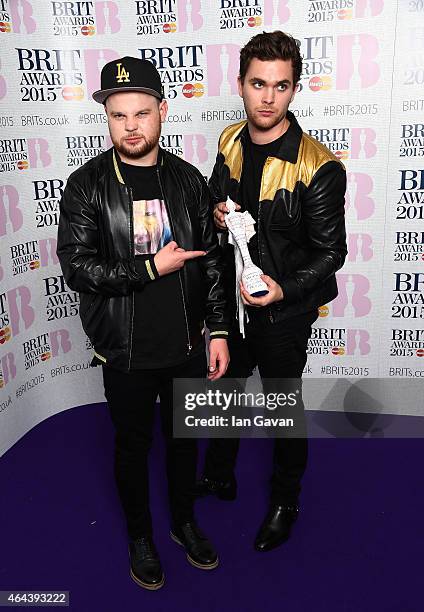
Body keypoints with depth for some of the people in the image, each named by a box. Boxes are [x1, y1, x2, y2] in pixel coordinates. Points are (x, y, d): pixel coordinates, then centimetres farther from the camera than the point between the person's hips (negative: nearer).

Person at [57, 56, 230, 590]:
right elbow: (76, 268, -15)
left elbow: (211, 261, 2)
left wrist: (218, 330, -1)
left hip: (187, 345, 3)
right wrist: (151, 269, -19)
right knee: (132, 444, 16)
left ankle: (184, 521, 46)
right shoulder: (86, 186, -9)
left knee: (184, 437, 20)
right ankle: (140, 534, 42)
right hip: (125, 351, -2)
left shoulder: (187, 179, -1)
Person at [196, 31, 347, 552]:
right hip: (231, 296, 6)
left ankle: (285, 500, 41)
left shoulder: (318, 167, -21)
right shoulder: (230, 142, -2)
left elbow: (330, 251, -15)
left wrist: (285, 290, -29)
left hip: (283, 312, -6)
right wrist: (215, 213, -10)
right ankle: (219, 476, 49)